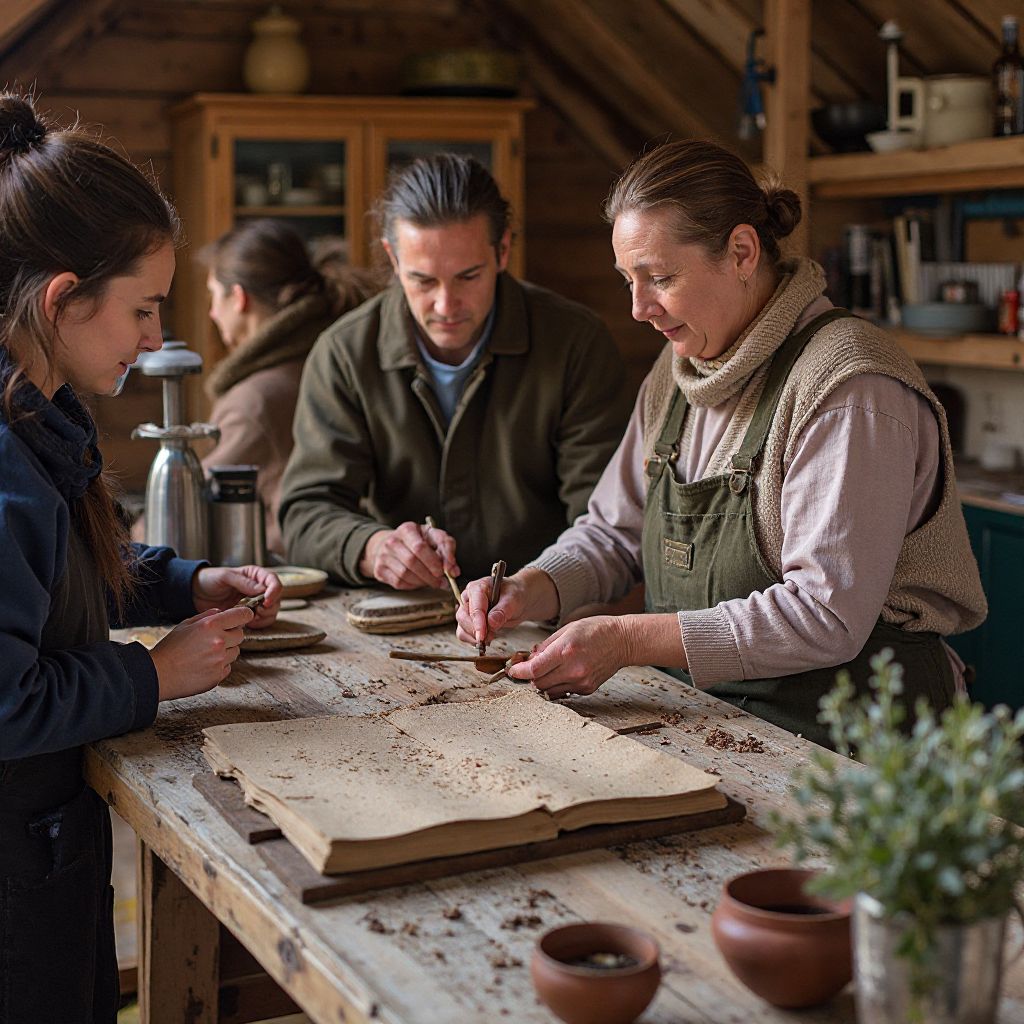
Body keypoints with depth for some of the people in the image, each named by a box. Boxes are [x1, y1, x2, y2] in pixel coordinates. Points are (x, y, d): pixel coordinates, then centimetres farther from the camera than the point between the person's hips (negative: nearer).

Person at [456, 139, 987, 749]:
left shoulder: (850, 389, -18)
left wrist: (632, 640, -25)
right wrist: (530, 591, -3)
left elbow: (828, 616, -24)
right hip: (703, 717, 8)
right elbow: (615, 533, 17)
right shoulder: (679, 370, 10)